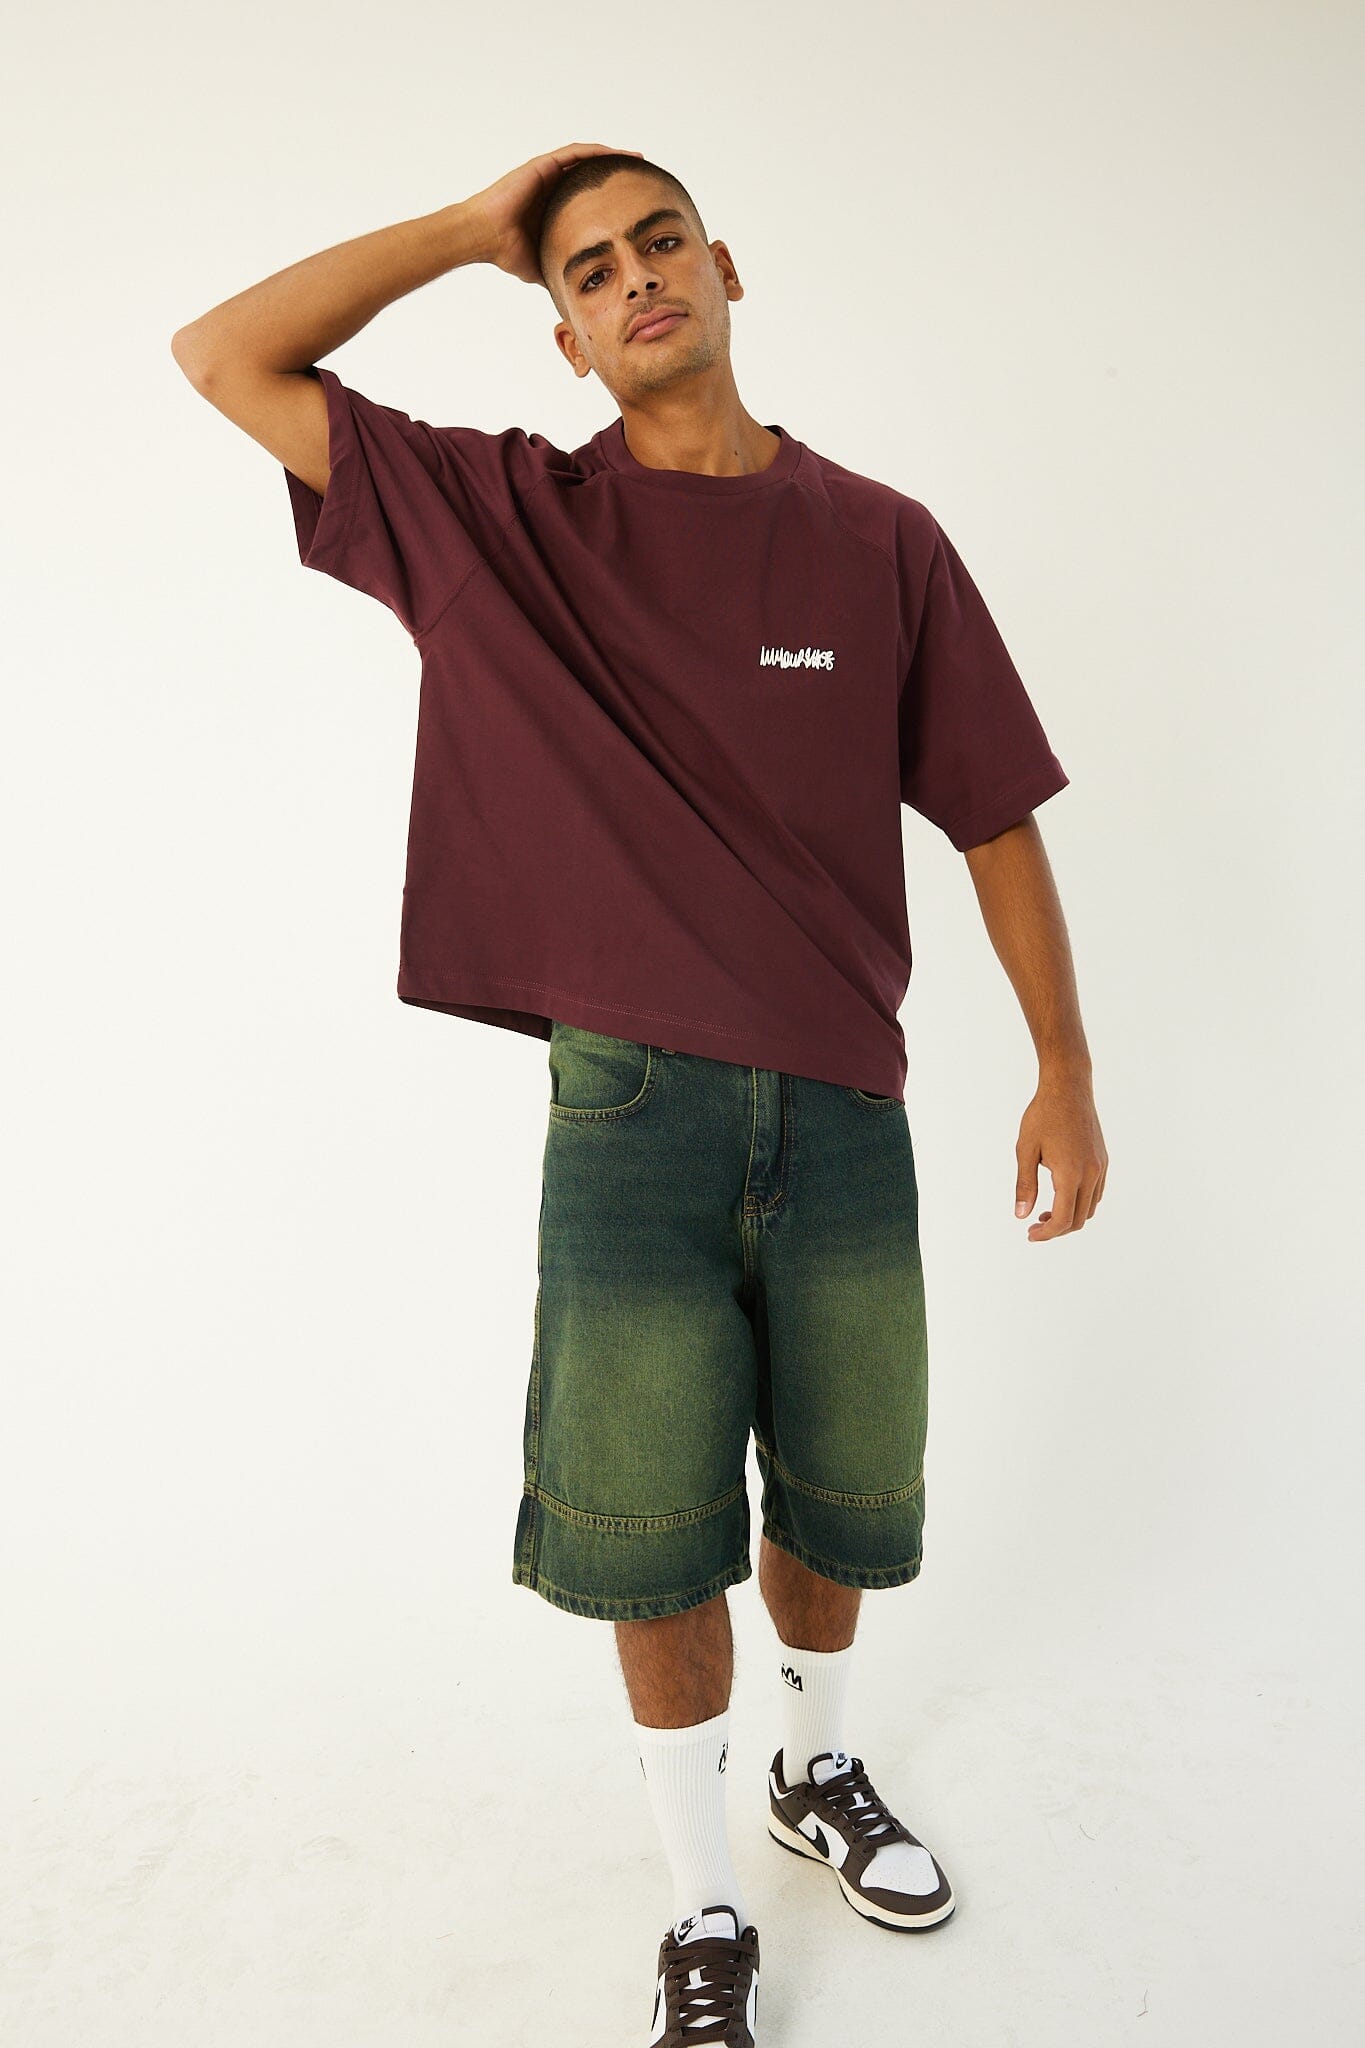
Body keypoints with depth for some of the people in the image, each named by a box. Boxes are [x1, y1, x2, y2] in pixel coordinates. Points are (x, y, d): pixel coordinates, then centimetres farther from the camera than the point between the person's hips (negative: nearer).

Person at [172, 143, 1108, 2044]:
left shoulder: (881, 541, 2)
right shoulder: (502, 516, 2)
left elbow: (994, 818, 6)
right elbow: (224, 357, 1)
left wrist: (1066, 1072, 6)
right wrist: (478, 225, 0)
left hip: (845, 1108, 2)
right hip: (630, 1108, -1)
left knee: (841, 1502, 18)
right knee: (653, 1541, 10)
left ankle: (822, 1765, 48)